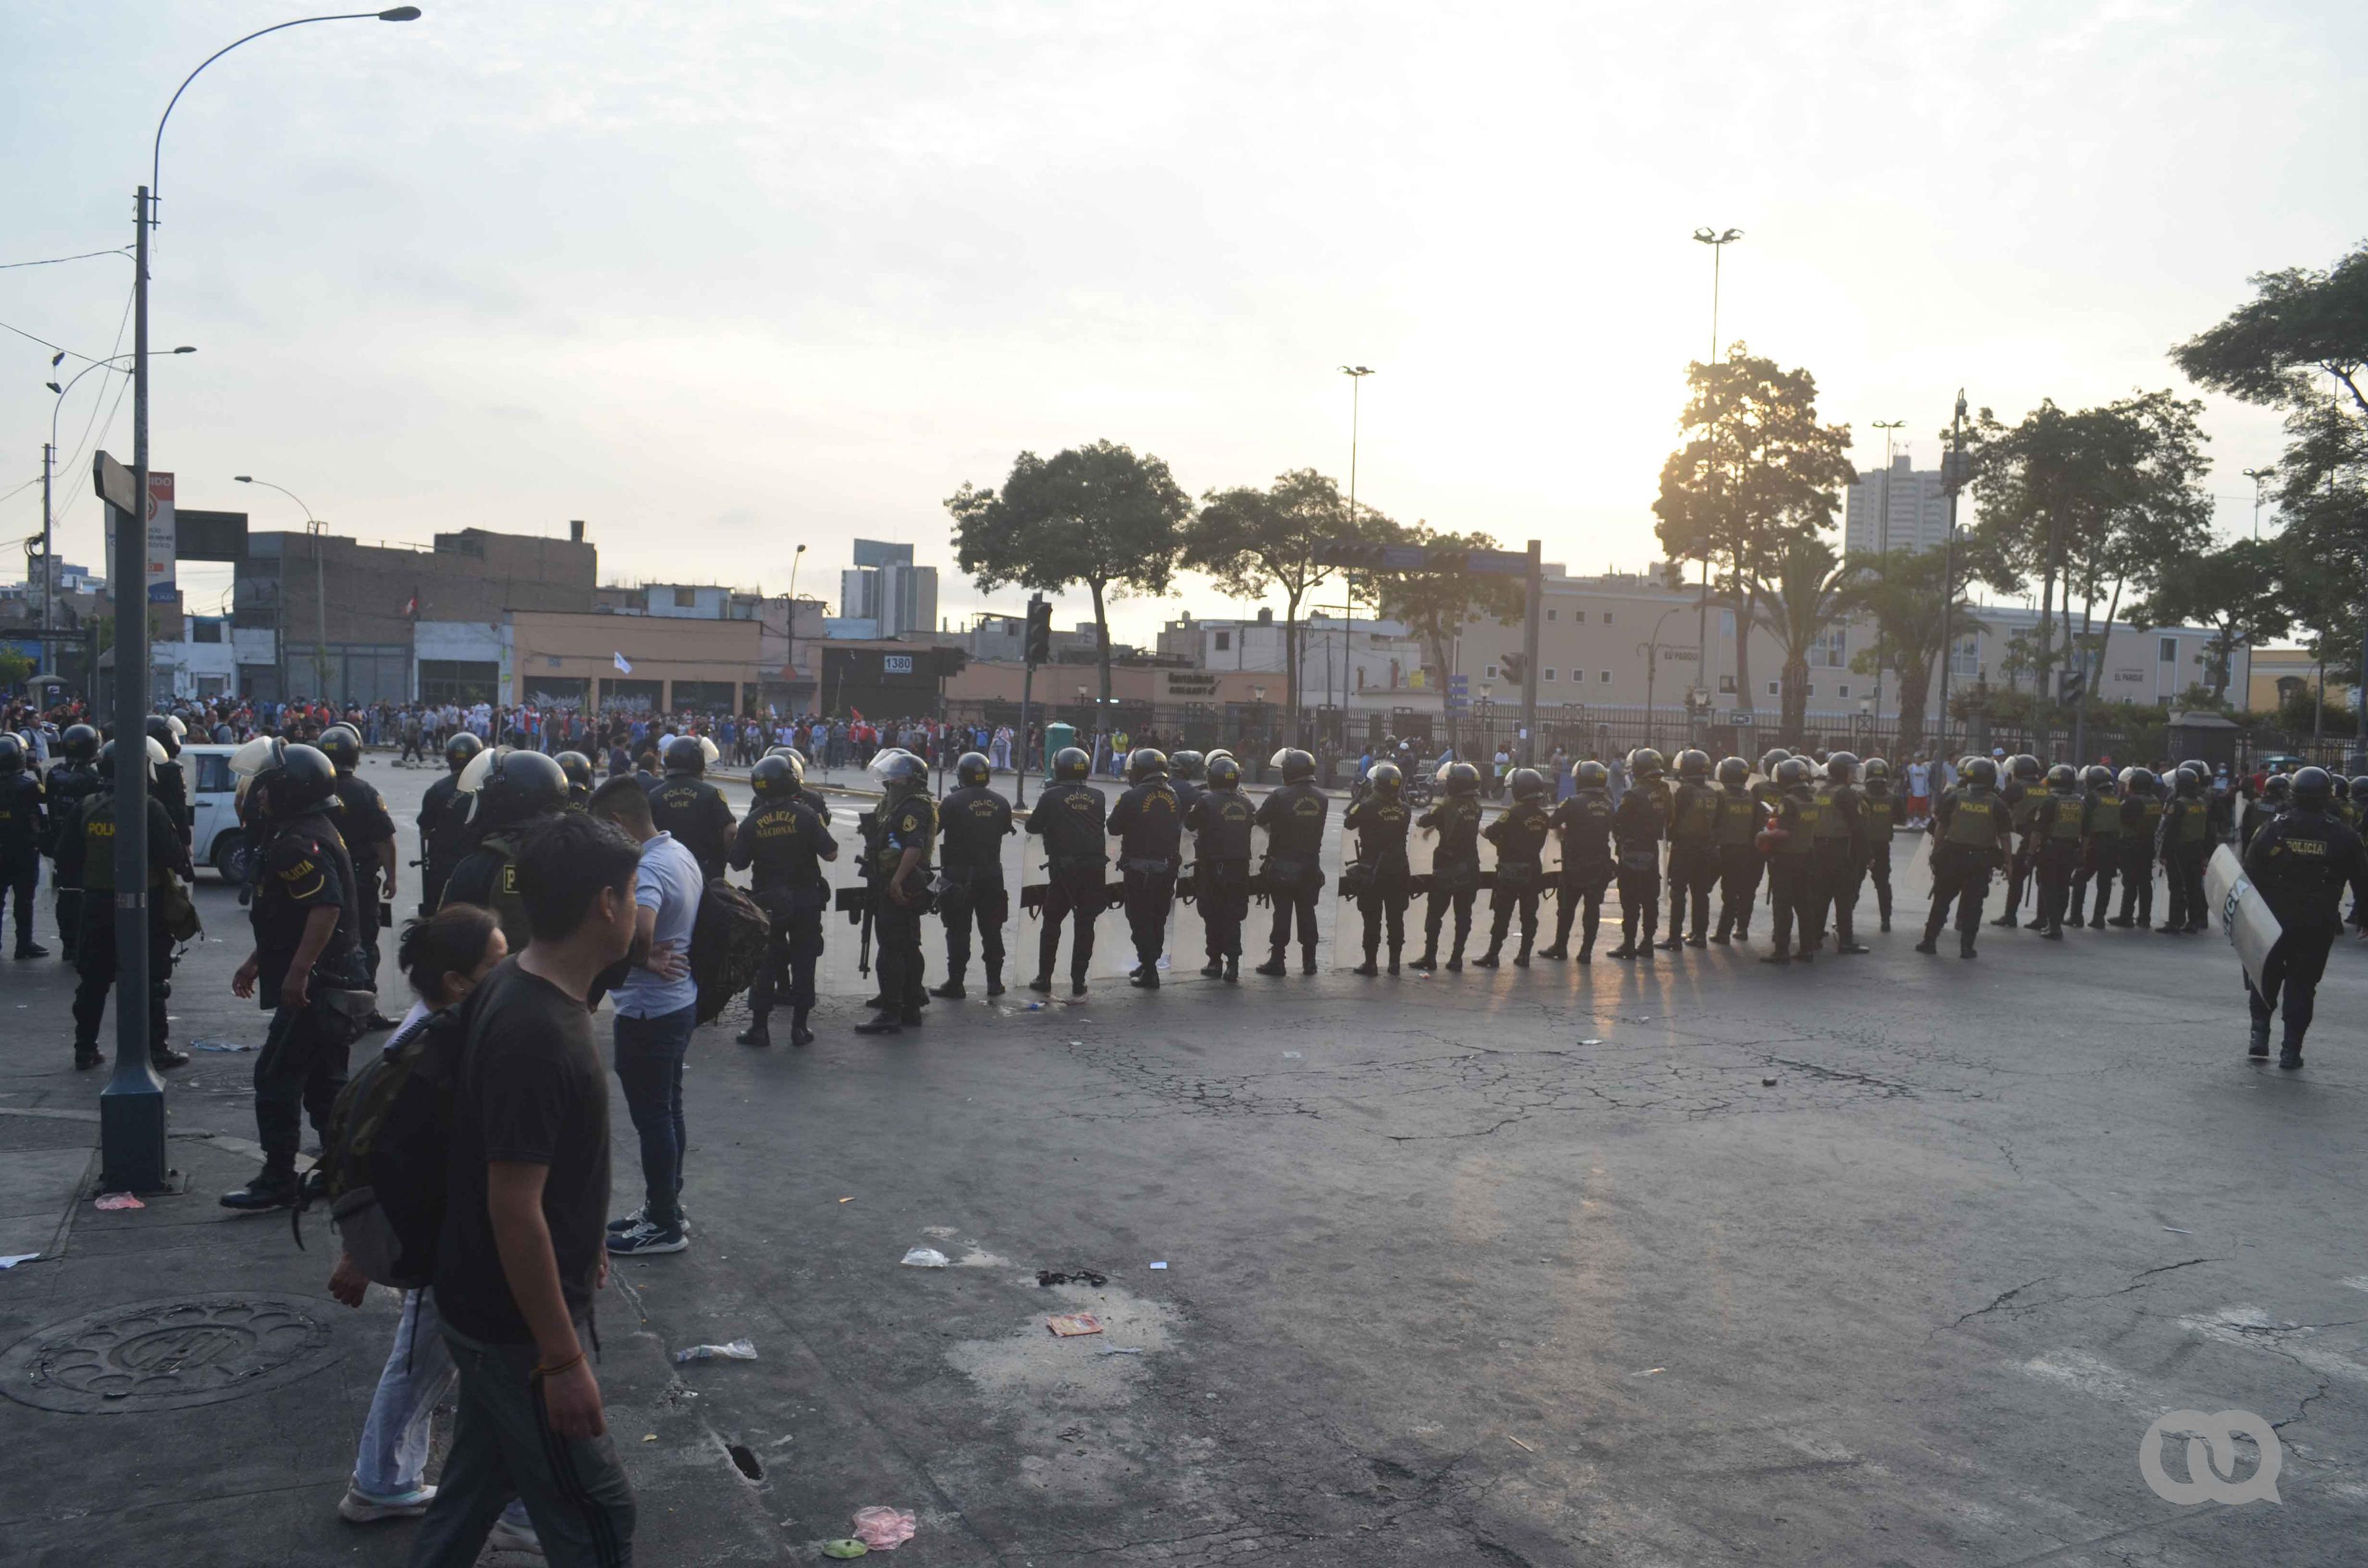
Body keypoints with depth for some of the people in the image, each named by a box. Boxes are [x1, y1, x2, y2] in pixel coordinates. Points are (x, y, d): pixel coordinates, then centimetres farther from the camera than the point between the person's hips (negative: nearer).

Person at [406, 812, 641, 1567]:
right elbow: (514, 1208, -28)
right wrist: (562, 1359, -22)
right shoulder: (537, 1035, -30)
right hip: (518, 1321, -9)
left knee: (483, 1474, 24)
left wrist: (578, 1241, 24)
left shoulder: (514, 988, 0)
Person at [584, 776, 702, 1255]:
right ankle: (665, 1207, 32)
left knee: (651, 1117, 3)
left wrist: (642, 960, -24)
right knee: (668, 1111, 19)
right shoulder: (680, 854, 6)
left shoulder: (646, 870, -24)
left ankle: (664, 1226, 14)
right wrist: (660, 955, 7)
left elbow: (638, 930, -43)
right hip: (680, 1002, 10)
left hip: (648, 1013, -10)